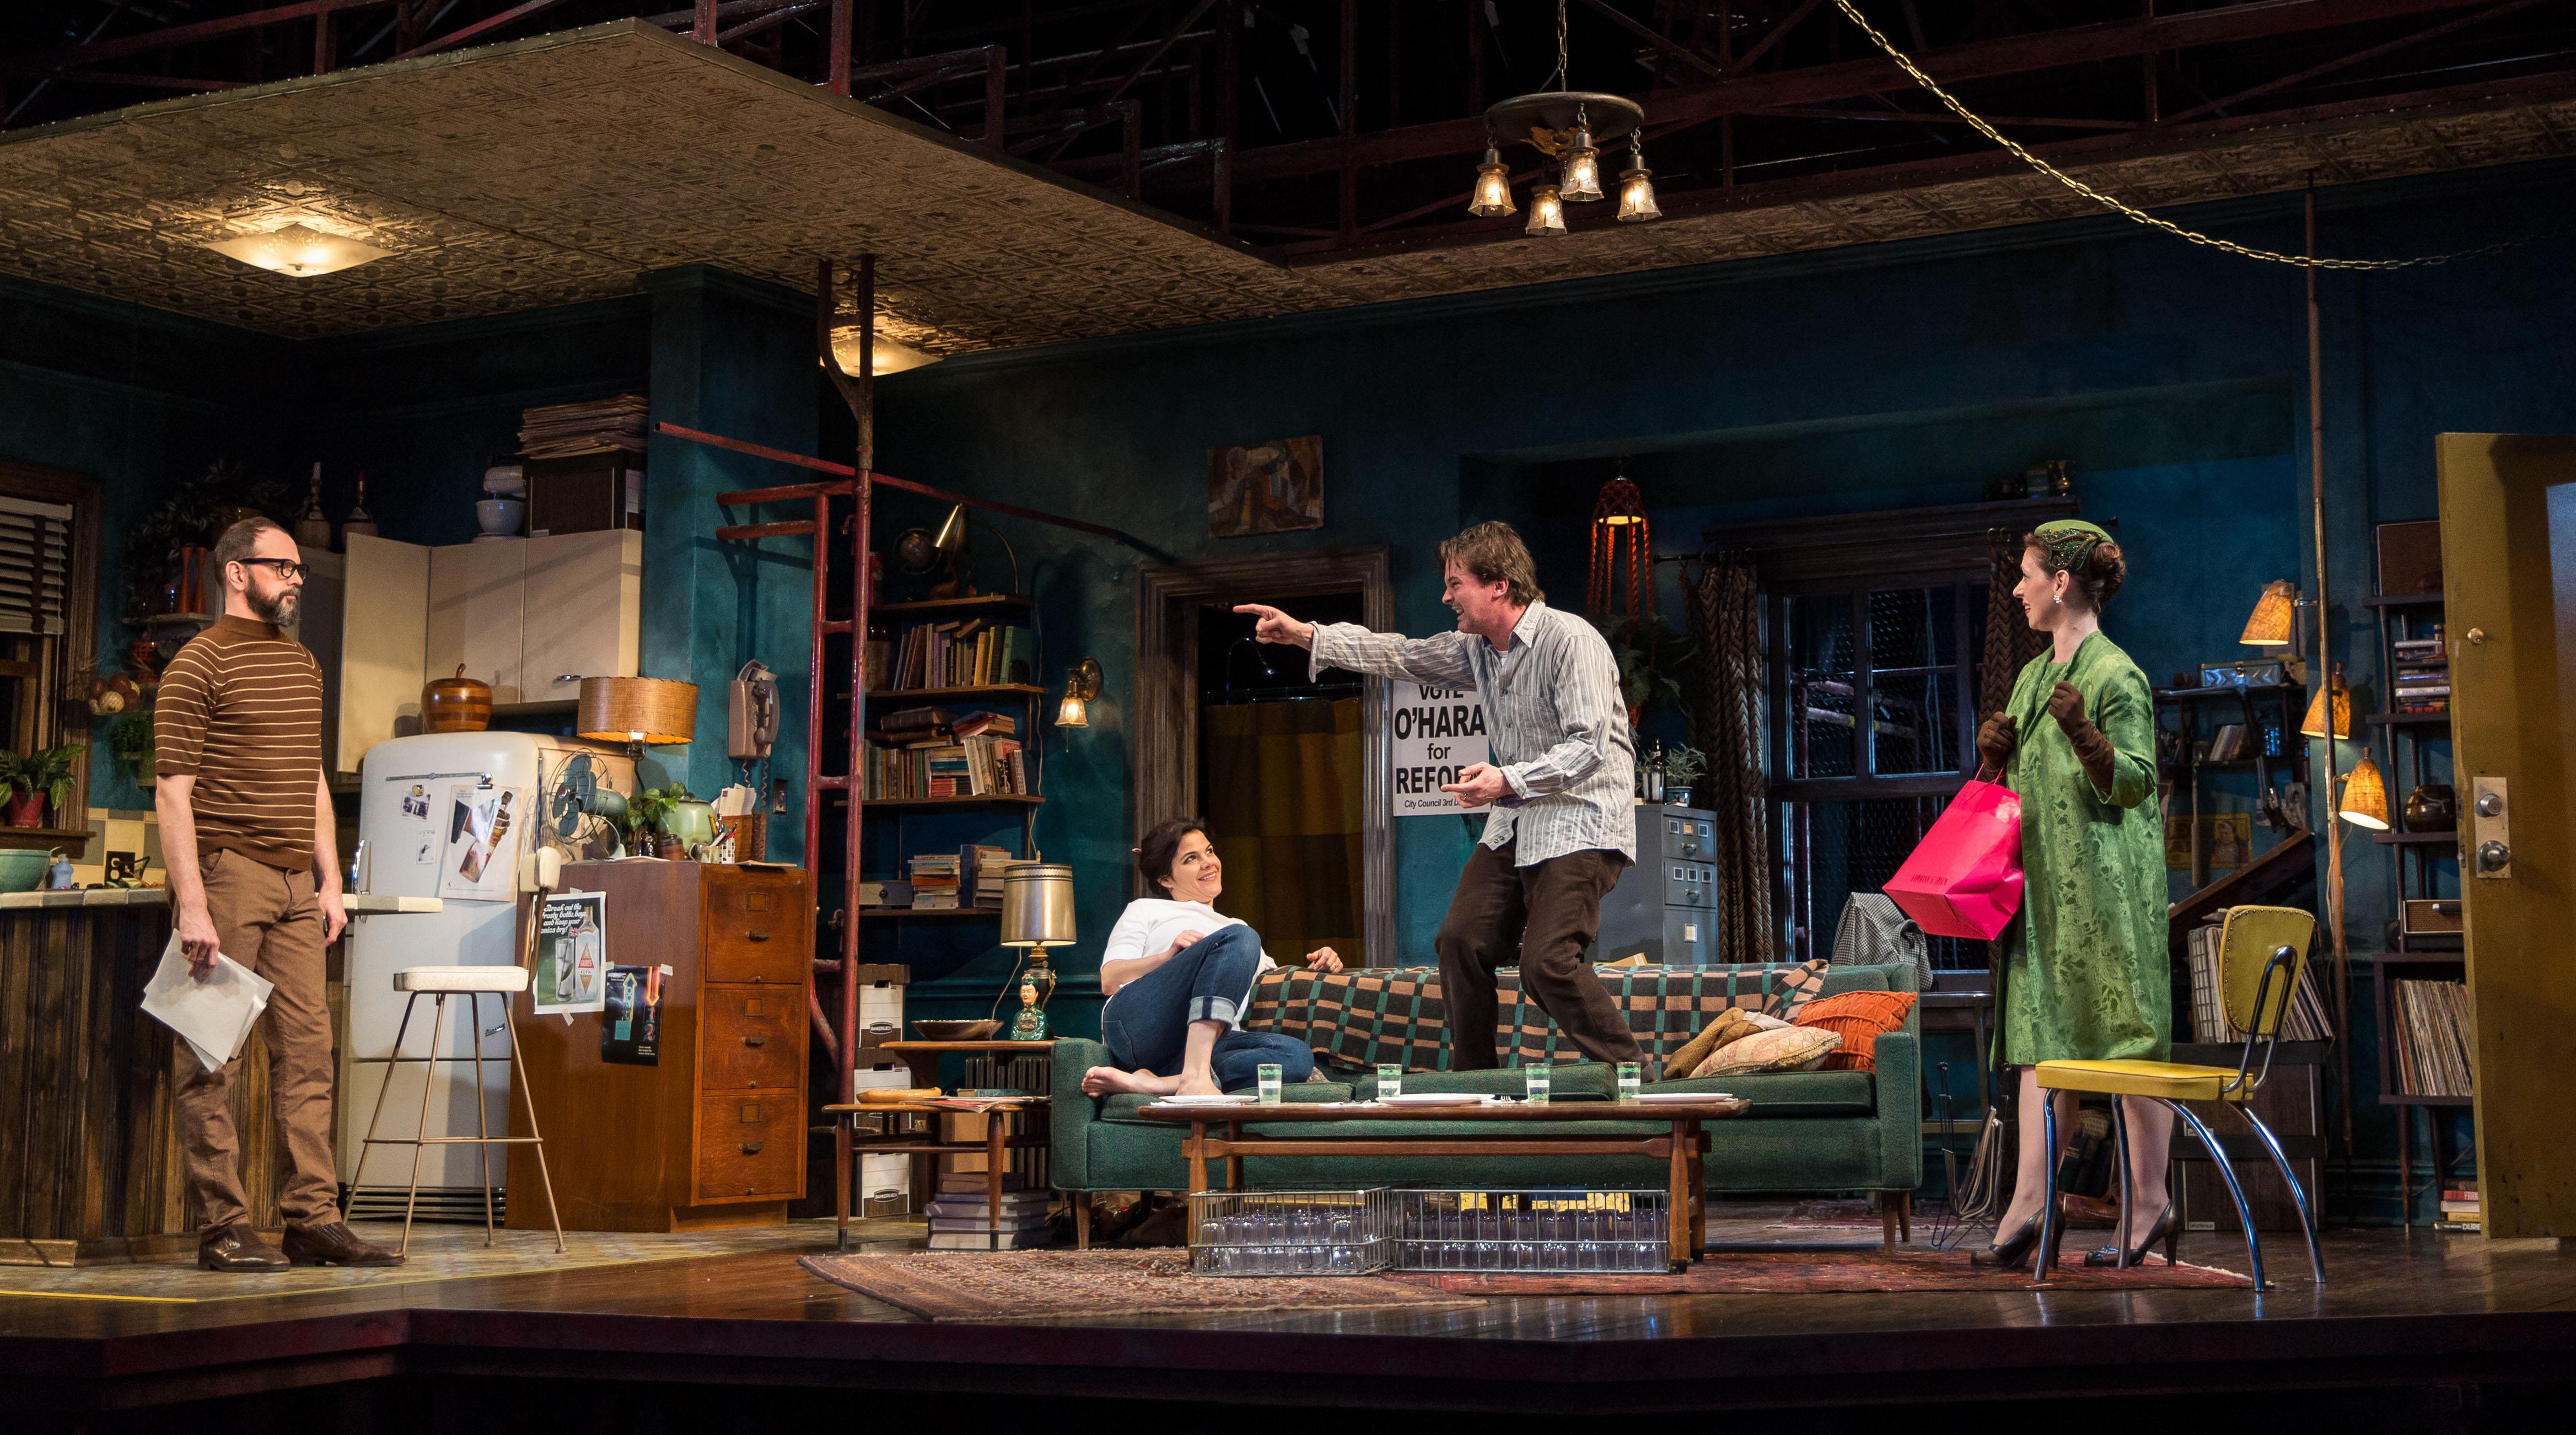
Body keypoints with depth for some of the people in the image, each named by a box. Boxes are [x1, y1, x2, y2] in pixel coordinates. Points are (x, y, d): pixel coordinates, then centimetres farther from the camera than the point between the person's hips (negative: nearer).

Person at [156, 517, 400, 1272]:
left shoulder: (302, 664, 18)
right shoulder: (198, 664, -4)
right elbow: (173, 791, -10)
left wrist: (330, 883, 15)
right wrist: (191, 902, -16)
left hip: (295, 884, 7)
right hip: (226, 875, -7)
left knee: (307, 1049, 3)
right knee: (213, 1056, -2)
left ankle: (314, 1218, 5)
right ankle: (223, 1226, 2)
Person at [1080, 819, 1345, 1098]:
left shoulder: (1232, 926, 40)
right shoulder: (1146, 910, 24)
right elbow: (1110, 981, 9)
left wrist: (1316, 967, 16)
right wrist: (1169, 956, -8)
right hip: (1138, 1023, -4)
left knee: (1298, 1056, -28)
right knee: (1239, 938, -25)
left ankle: (1152, 1083, -41)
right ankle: (1194, 1078, -42)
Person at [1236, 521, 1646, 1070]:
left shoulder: (1571, 641, -16)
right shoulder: (1478, 648, 10)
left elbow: (1588, 745, -22)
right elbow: (1402, 655, 18)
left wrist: (1509, 780, -29)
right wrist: (1305, 635, 14)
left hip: (1582, 821, -9)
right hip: (1515, 823, 9)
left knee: (1547, 963, -21)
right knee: (1461, 941, 1)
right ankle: (1473, 1083, 13)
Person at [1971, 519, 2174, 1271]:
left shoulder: (2117, 675, -9)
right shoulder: (2034, 676, 17)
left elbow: (2134, 783, -13)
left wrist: (2084, 736, -28)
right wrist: (1999, 755, 3)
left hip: (2107, 881, -8)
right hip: (2043, 878, 8)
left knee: (2127, 1036, -3)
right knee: (2043, 1037, 4)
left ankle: (2149, 1198, 5)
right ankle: (2029, 1203, 2)